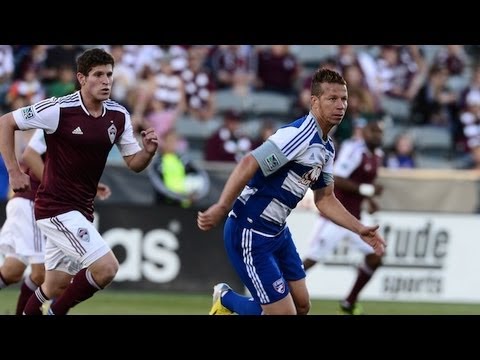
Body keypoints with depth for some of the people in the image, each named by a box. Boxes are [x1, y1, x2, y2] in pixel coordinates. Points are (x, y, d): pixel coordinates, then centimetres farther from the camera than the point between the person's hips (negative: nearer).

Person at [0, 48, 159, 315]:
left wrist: (149, 151, -13)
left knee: (56, 287, 12)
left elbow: (134, 163, 9)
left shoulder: (119, 116, 3)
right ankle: (56, 313, 0)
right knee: (107, 267, -18)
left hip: (82, 210, 7)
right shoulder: (59, 109, -15)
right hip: (55, 206, -7)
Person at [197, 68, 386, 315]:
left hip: (278, 232, 10)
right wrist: (221, 208, -37)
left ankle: (227, 302, 32)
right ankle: (226, 300, 20)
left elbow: (325, 199, 19)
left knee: (301, 306, 13)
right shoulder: (299, 134, -22)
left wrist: (360, 229, 12)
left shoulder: (326, 147, 9)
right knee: (284, 313, -7)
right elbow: (248, 165, -31)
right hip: (251, 233, -10)